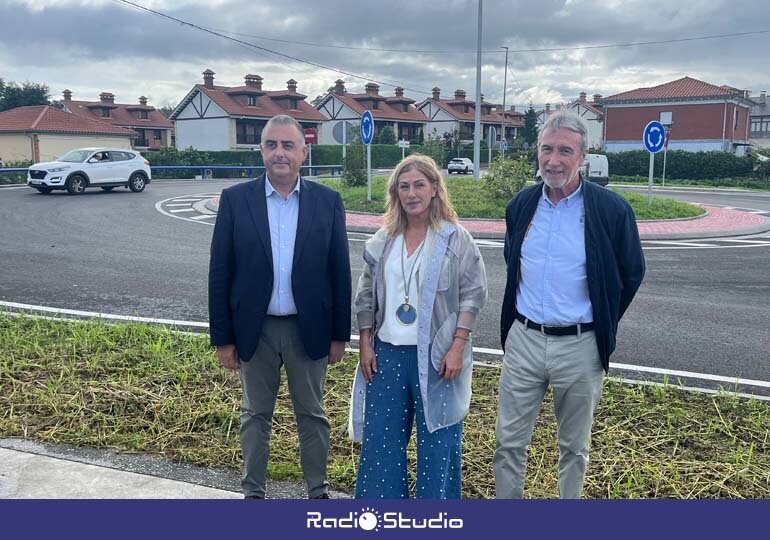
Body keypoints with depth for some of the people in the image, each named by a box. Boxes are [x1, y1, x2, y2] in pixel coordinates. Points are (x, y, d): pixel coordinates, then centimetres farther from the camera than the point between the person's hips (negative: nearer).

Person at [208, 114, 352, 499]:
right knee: (255, 414, 15)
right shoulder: (235, 199, -4)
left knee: (312, 414, 14)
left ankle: (318, 491, 32)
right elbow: (220, 273, -3)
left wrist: (340, 334, -1)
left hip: (309, 329, 0)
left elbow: (339, 271, 0)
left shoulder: (327, 201, -3)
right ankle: (253, 492, 32)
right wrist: (223, 337, -4)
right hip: (254, 330, 0)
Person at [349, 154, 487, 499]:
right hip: (387, 353, 4)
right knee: (381, 439, 11)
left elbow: (472, 294, -7)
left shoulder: (456, 238, -5)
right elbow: (365, 296, 11)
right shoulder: (383, 241, 7)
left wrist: (457, 348, -13)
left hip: (436, 355, -4)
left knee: (437, 441, 5)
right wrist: (365, 345, 5)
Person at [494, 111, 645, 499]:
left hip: (579, 346, -3)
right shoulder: (521, 205, 1)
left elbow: (631, 274, 2)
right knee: (509, 442, 9)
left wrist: (601, 325, 6)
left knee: (574, 447, 16)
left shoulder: (611, 210, -11)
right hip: (523, 340, 3)